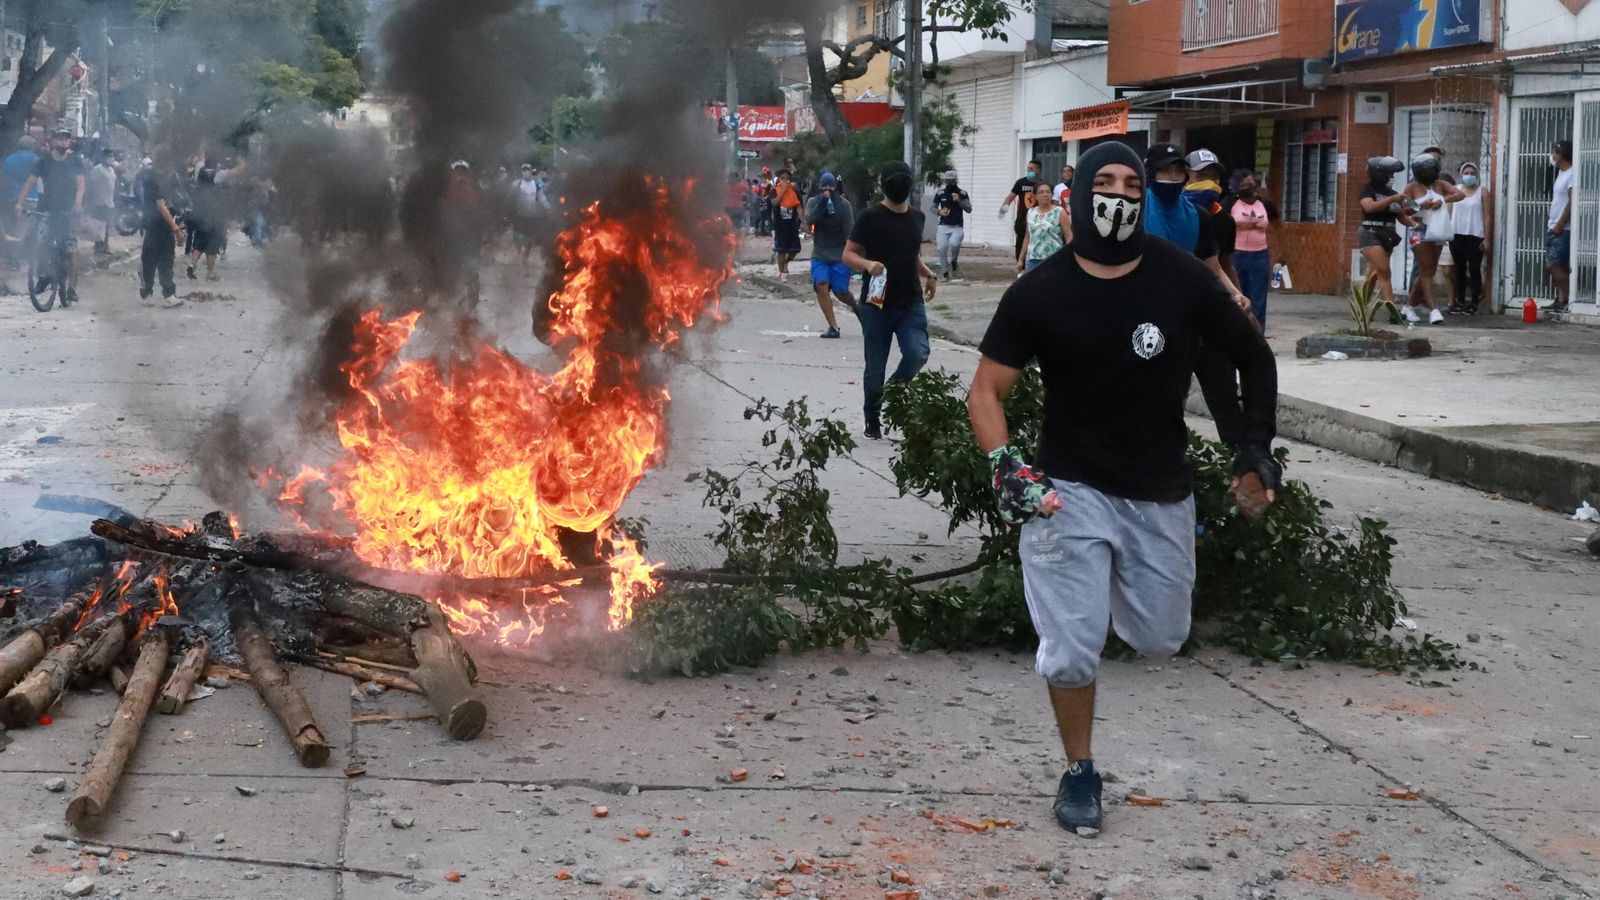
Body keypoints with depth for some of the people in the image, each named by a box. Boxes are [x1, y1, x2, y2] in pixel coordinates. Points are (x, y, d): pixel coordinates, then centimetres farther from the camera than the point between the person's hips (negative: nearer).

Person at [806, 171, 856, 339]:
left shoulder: (843, 204, -5)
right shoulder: (813, 202, 2)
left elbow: (849, 230, -6)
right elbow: (810, 219, -18)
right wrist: (823, 200, -25)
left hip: (840, 255, -2)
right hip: (819, 255, 2)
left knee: (840, 291, -1)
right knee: (821, 286, -17)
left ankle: (854, 305, 35)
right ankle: (833, 327, -13)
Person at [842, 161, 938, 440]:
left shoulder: (916, 217, 12)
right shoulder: (870, 216, -5)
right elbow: (848, 254, -4)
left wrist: (928, 274, 7)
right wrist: (867, 264, -24)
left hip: (911, 304, 4)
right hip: (877, 305, -3)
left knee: (918, 354, -17)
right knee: (875, 367, 3)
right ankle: (872, 420, 24)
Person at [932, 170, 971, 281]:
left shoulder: (962, 194, -1)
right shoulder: (940, 193, 2)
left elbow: (969, 209, -8)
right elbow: (933, 207, 11)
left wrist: (959, 200, -22)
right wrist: (939, 212, -11)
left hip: (957, 227, -2)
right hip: (944, 226, 2)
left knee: (954, 243, -27)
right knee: (942, 247, -8)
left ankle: (954, 262, 2)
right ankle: (944, 272, 8)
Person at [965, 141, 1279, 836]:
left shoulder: (1183, 279, -8)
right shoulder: (1040, 292, -10)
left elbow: (1254, 356, 6)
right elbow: (987, 391, -5)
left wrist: (1259, 440, -2)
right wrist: (1006, 465, -20)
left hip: (1160, 493, 2)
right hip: (1069, 489, -2)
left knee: (1159, 642, 13)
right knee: (1072, 649, -7)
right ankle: (1079, 772, 18)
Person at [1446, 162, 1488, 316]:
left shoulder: (1482, 192, 2)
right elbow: (1449, 213, 11)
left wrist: (1486, 238, -5)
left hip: (1475, 235, -3)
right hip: (1456, 234, 3)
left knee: (1474, 268, -6)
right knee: (1459, 269, 8)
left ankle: (1474, 303, -1)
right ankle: (1459, 302, 15)